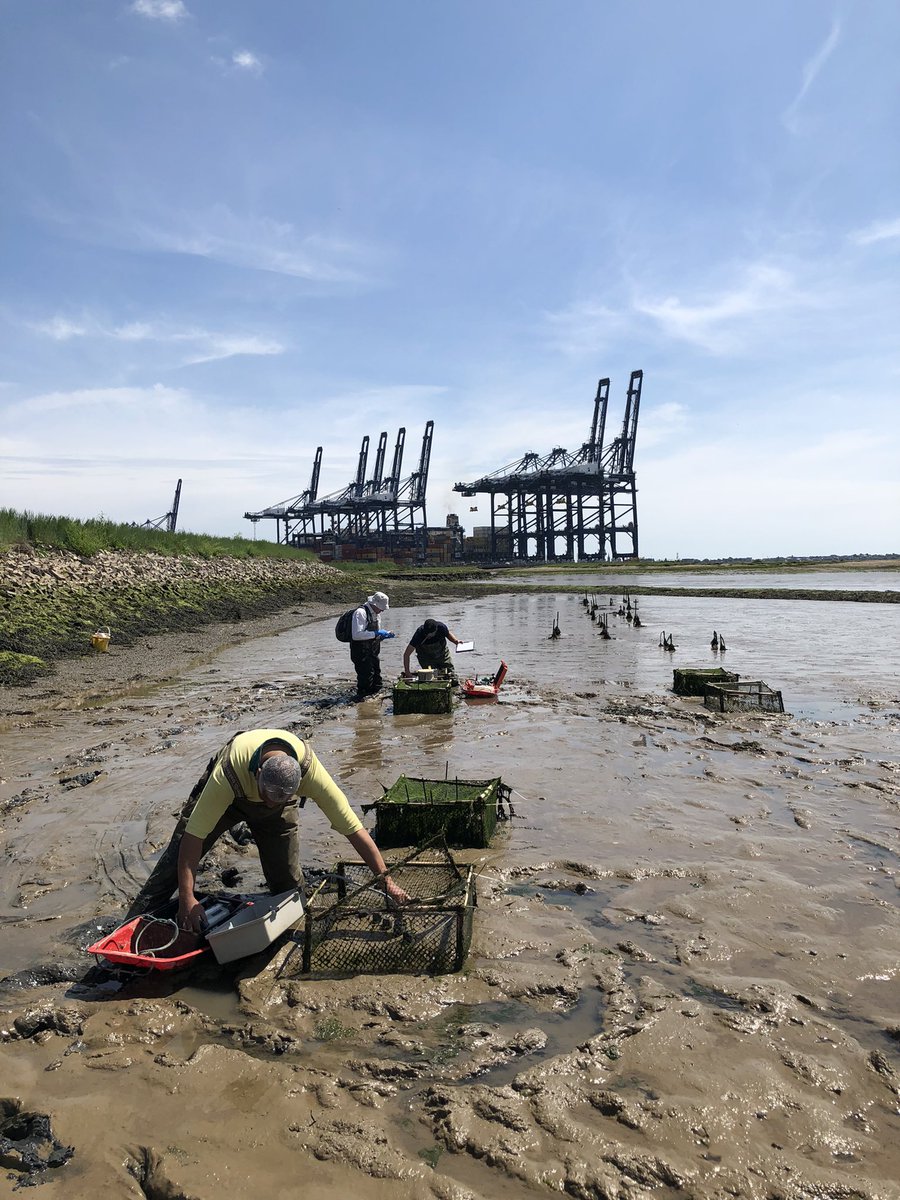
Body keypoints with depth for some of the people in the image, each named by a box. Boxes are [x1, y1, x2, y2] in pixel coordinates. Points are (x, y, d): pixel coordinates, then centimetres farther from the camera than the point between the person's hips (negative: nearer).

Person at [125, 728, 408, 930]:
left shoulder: (309, 769, -42)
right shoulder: (229, 771, -46)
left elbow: (352, 827, -37)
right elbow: (194, 835, -39)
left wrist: (386, 880, -35)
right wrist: (187, 898, -40)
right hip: (228, 794, -1)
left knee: (288, 882, -5)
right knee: (177, 860, -5)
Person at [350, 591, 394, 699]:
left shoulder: (376, 614, 12)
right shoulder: (361, 613, -17)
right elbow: (356, 635, -27)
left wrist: (385, 635, 2)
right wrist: (375, 634, -24)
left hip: (372, 653, 9)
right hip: (361, 653, -9)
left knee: (376, 683, 12)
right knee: (366, 678, -10)